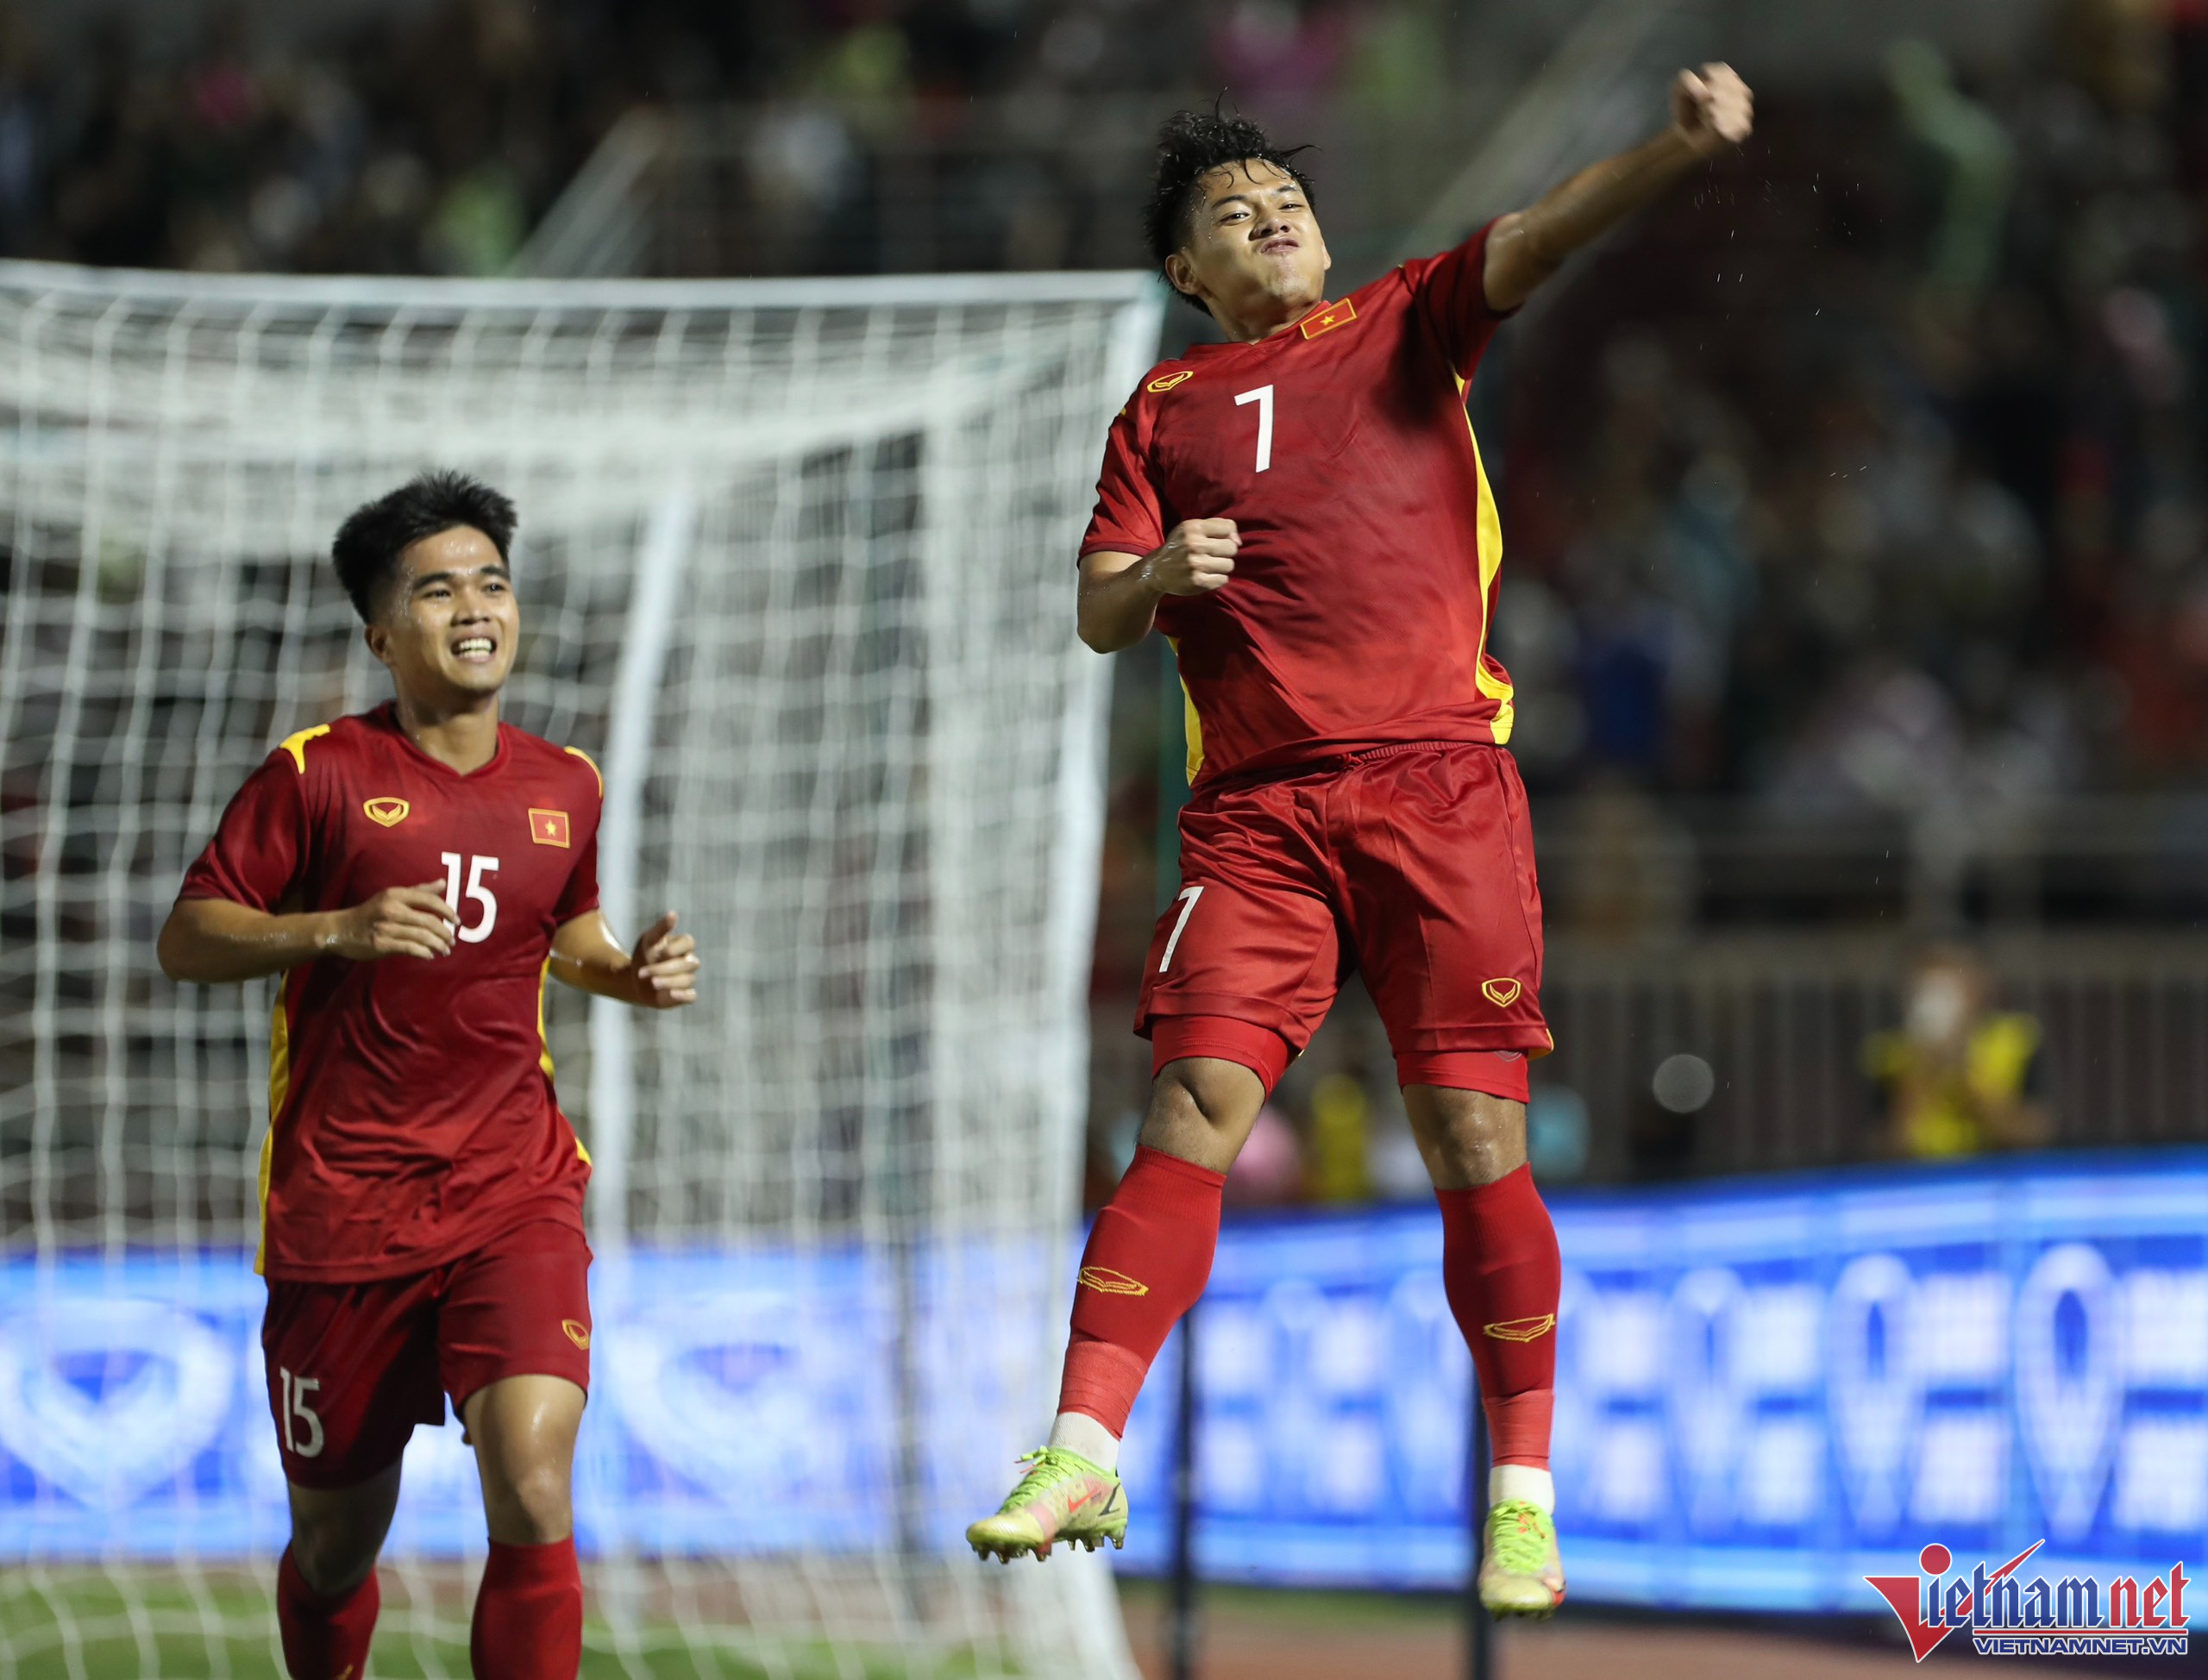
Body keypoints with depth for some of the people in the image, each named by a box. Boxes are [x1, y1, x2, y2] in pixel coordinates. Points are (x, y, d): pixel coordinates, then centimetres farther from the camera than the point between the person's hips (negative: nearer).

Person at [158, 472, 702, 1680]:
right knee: (337, 1543, 9)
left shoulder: (564, 787, 8)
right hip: (342, 1206, -2)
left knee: (533, 1493, -21)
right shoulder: (318, 776, -5)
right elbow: (186, 942, -3)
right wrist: (339, 930, -18)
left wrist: (633, 975, 5)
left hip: (515, 1194, 2)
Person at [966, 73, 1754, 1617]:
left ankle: (1524, 1493, 3)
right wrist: (1156, 576, -12)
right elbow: (1100, 618, 12)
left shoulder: (1406, 326, 13)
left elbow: (1540, 238, -4)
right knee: (1189, 1120, -10)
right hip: (1254, 808, 1)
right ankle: (1084, 1457, -10)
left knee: (1478, 1143, -4)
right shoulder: (1164, 412, 17)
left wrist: (1684, 146, -22)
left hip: (1439, 787, -1)